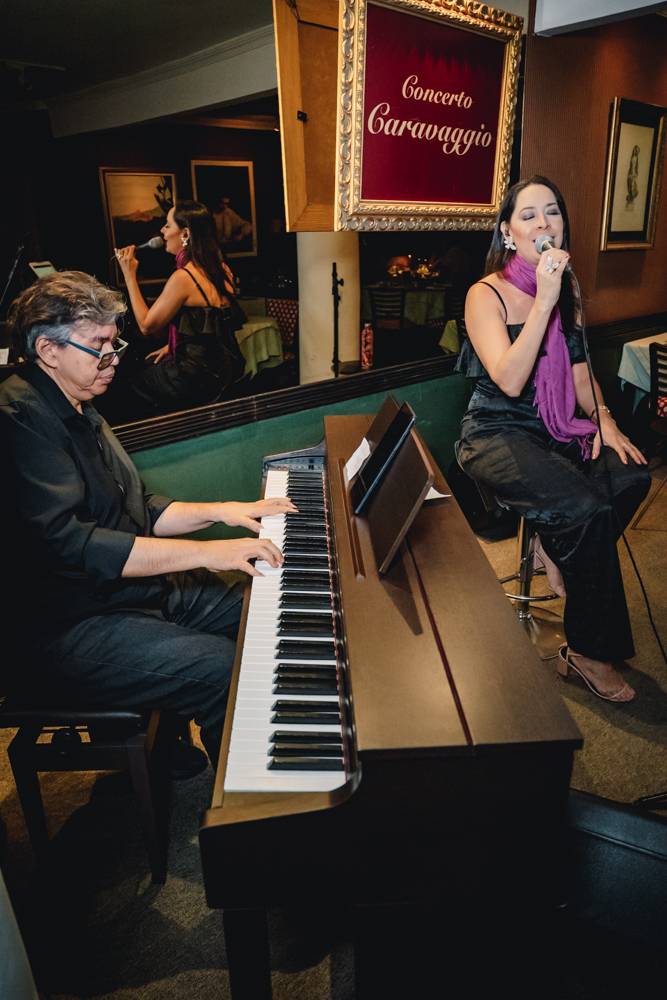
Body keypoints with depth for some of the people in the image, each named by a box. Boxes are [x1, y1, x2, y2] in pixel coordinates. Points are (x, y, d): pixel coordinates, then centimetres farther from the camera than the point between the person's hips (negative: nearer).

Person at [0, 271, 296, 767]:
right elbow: (71, 543, -29)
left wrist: (219, 511, 1)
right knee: (228, 670, -24)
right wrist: (205, 553, -30)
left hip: (139, 586, 10)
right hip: (78, 626, -9)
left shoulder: (79, 411, 15)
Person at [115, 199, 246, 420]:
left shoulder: (183, 277, -21)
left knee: (131, 389, 13)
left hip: (201, 376, -9)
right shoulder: (221, 269, 4)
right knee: (149, 364, 31)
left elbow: (146, 325, -11)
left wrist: (129, 275, -6)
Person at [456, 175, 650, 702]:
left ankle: (558, 551, 5)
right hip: (497, 435, -6)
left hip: (556, 431, 7)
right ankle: (589, 651, -5)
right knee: (589, 509, -26)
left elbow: (580, 373, 18)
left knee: (631, 476, -22)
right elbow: (509, 380, -22)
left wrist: (604, 419, 1)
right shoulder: (486, 295, -8)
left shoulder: (568, 294, 13)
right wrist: (543, 300, -24)